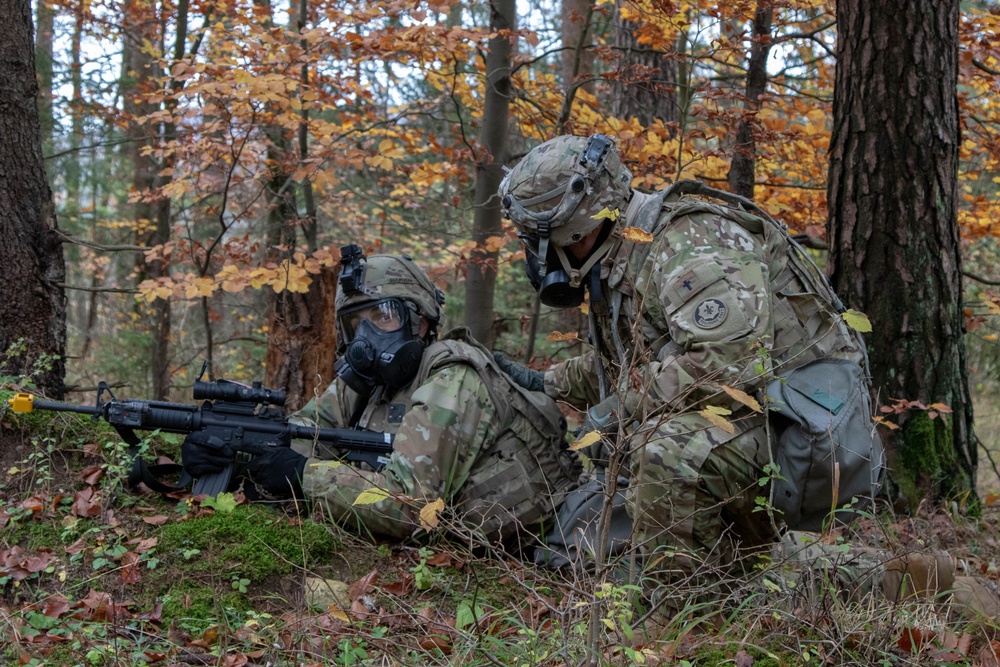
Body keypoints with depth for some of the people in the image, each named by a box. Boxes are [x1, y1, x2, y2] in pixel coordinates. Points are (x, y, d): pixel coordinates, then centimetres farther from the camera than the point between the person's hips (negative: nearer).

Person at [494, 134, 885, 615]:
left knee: (671, 449, -33)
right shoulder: (623, 260, 13)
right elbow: (623, 366, 30)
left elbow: (729, 363, -32)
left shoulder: (693, 241, -18)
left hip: (801, 426, -11)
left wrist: (617, 411, -22)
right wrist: (545, 384, 22)